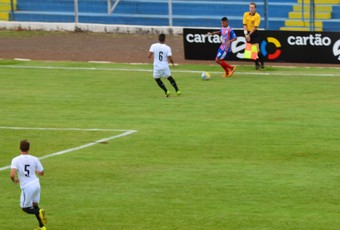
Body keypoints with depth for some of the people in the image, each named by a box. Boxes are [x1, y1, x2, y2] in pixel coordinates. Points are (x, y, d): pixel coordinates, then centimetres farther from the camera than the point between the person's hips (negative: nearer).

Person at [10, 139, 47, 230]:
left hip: (27, 187, -4)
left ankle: (39, 212, -19)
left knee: (25, 208, 11)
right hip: (36, 184, 4)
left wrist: (14, 180, 2)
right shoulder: (35, 159, -1)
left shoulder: (16, 160, -11)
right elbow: (42, 173, 9)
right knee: (34, 205, 22)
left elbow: (12, 175, -22)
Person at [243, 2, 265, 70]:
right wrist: (246, 34, -13)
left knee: (257, 49, -12)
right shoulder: (246, 14, 2)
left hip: (254, 33, -4)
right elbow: (244, 25, -1)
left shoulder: (257, 16, -10)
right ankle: (257, 63, 11)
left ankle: (262, 62, 5)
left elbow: (255, 27, -14)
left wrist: (249, 35, -17)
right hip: (248, 33, 4)